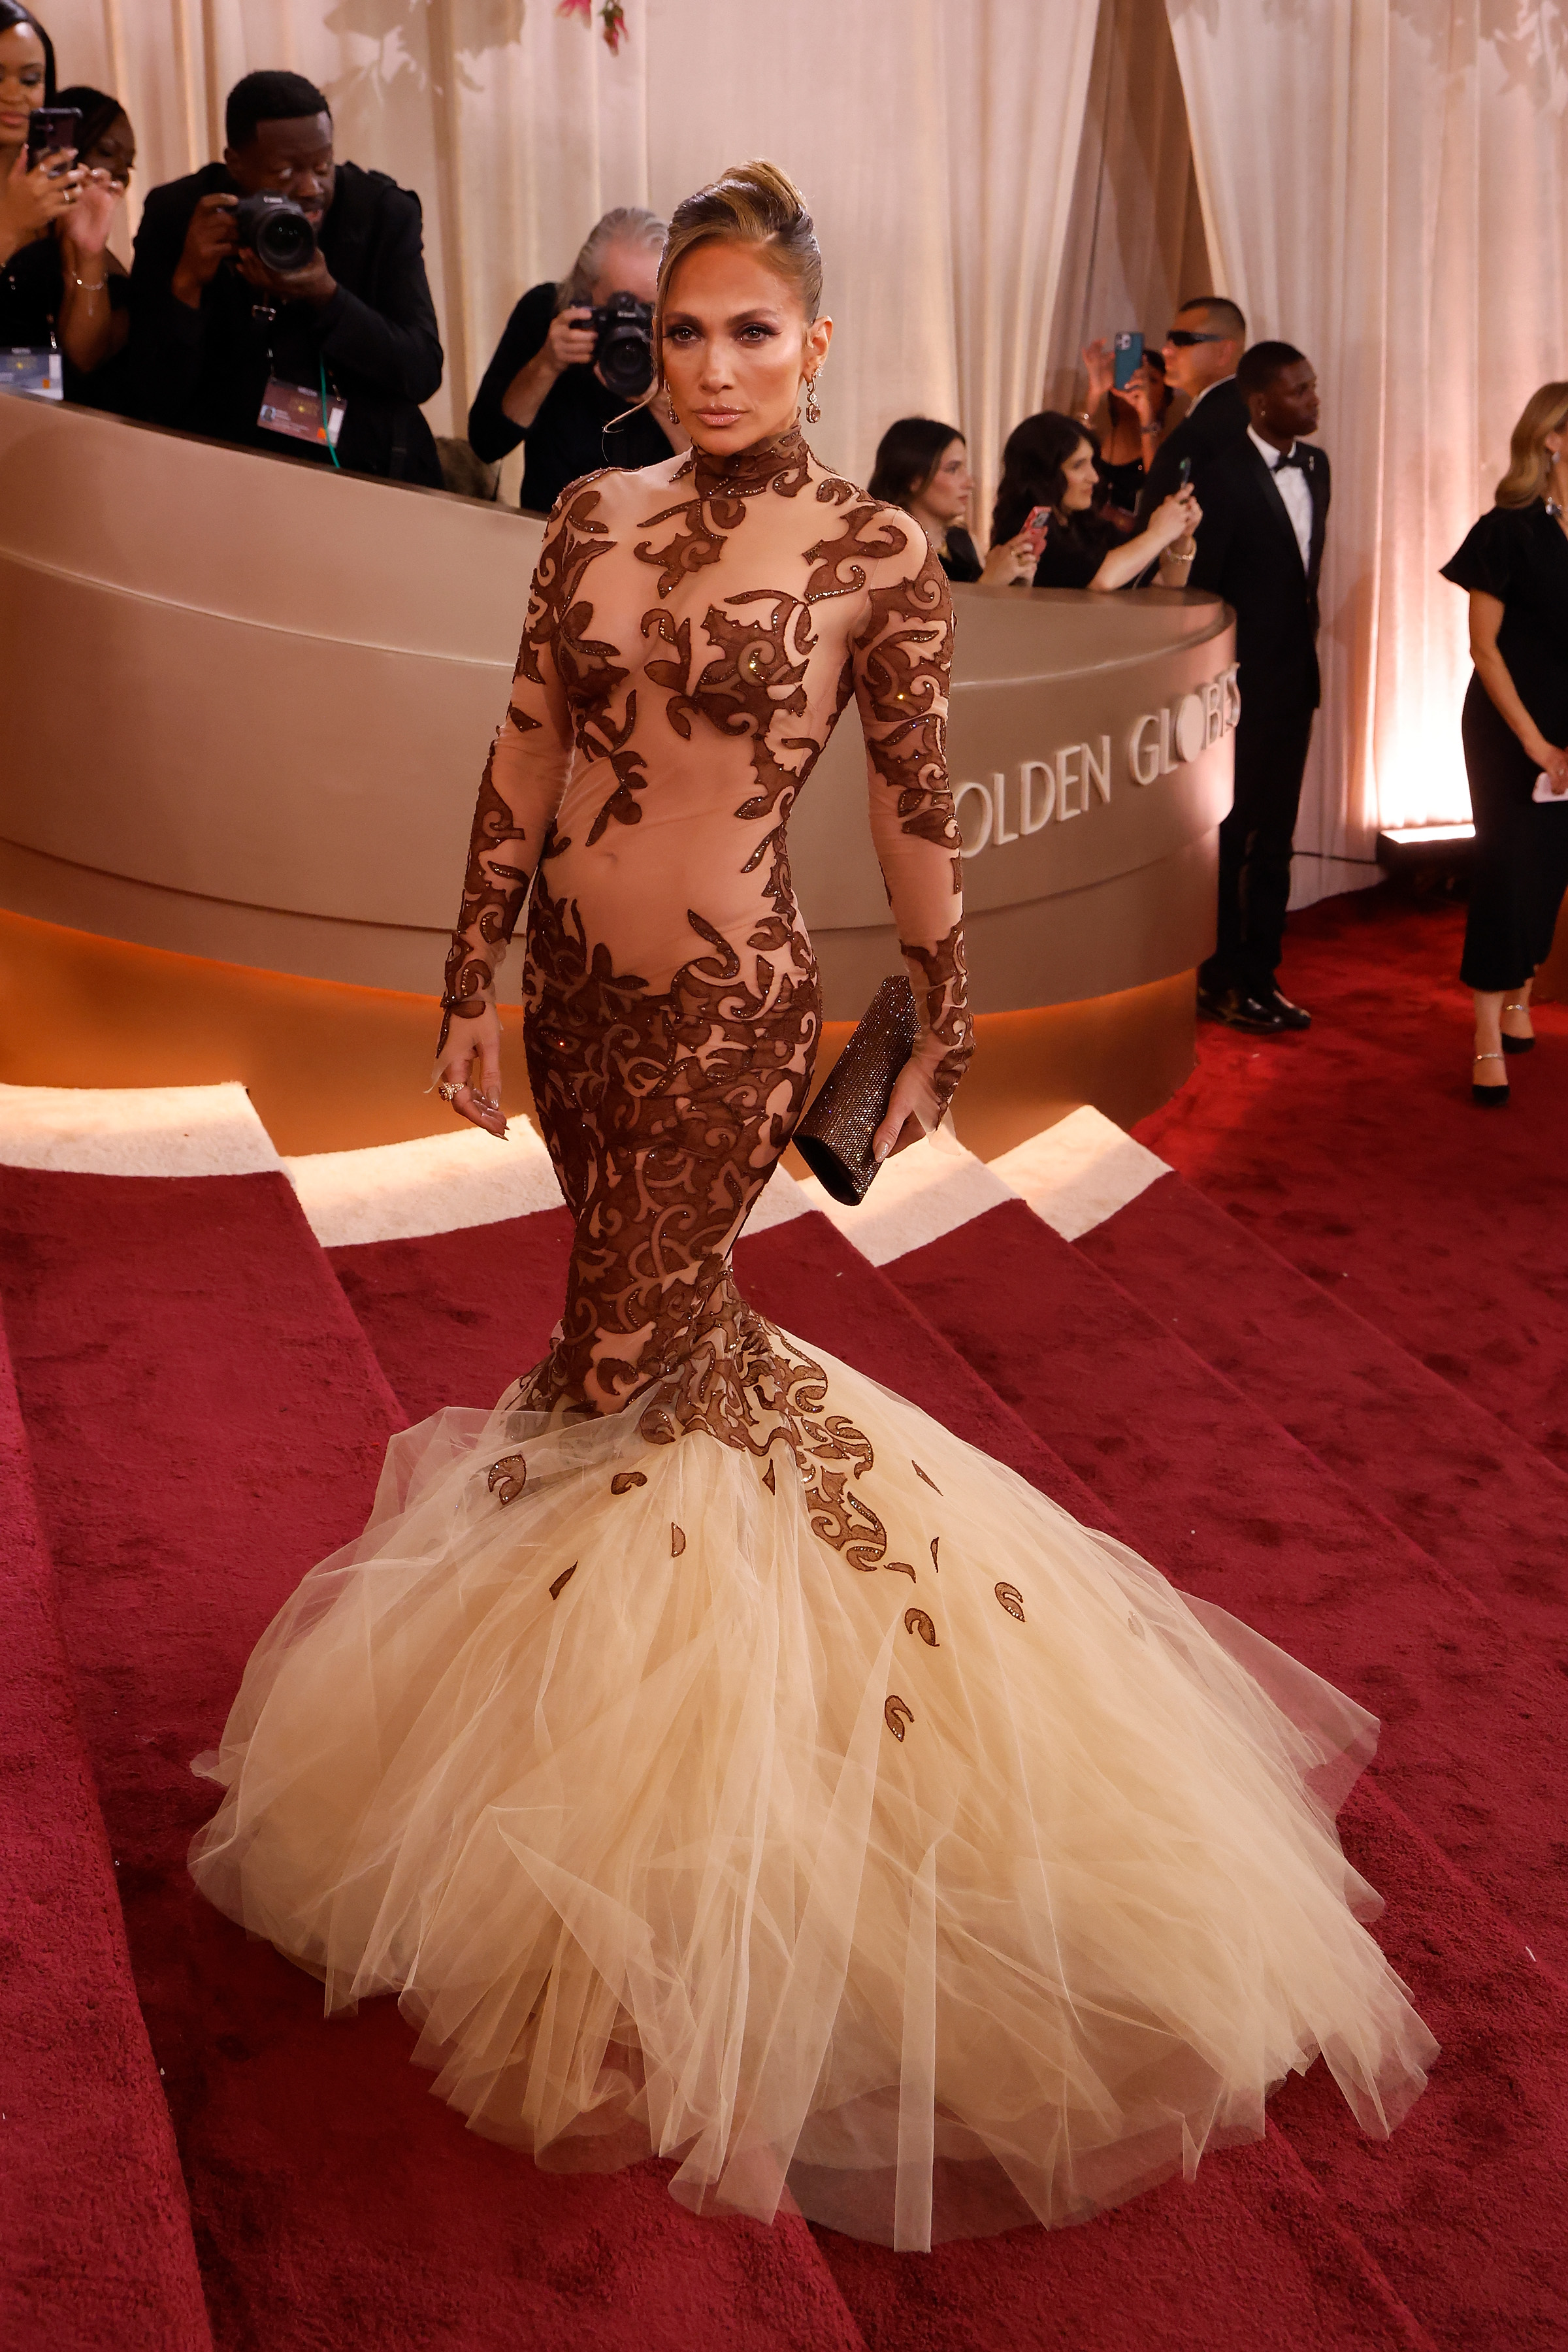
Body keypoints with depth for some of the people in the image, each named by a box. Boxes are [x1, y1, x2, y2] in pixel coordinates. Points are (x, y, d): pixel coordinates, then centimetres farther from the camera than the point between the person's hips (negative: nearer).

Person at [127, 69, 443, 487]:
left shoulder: (387, 211, 0)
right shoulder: (175, 215, -1)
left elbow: (423, 377, -6)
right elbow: (156, 402, -5)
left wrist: (326, 296, -20)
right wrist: (187, 282, -19)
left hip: (368, 474, 1)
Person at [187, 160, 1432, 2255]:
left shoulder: (880, 553, -7)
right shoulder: (596, 518, 3)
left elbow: (918, 808, -2)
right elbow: (525, 759, 5)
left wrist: (941, 1025, 2)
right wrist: (474, 978, 4)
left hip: (728, 997, -5)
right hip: (574, 974, 5)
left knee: (627, 1349, 1)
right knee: (659, 1301, 17)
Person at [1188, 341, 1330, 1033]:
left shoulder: (1315, 467, 9)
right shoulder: (1223, 473, -14)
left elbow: (1307, 568, 14)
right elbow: (1199, 585, -13)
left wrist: (1306, 650, 11)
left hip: (1294, 680, 7)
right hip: (1241, 683, -7)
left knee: (1274, 837, 12)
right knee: (1228, 836, 2)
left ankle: (1259, 976, 22)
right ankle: (1219, 979, 13)